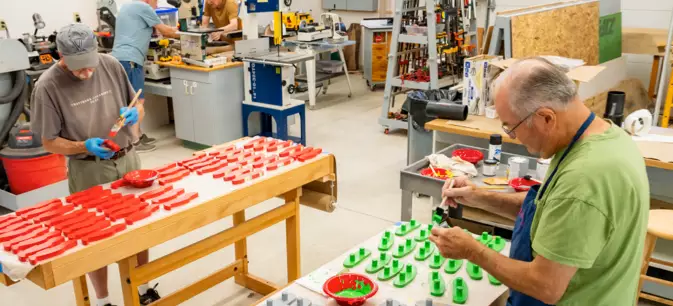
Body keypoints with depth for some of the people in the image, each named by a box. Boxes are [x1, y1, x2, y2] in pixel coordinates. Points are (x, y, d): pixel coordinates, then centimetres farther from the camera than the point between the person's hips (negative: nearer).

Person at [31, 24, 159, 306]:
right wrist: (85, 146, -24)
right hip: (89, 171, -3)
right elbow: (50, 142, -7)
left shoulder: (110, 65, -3)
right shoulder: (48, 86, -13)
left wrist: (134, 114, -13)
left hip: (128, 160, 4)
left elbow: (138, 105, 10)